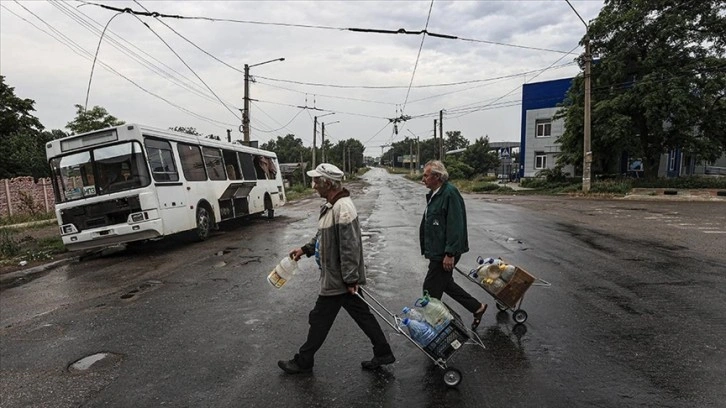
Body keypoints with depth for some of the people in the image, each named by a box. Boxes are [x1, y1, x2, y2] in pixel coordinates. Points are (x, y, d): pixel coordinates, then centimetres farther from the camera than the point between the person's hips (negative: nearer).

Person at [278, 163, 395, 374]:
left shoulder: (342, 208, -25)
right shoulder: (330, 206, 8)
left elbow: (350, 247, -26)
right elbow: (323, 234, 22)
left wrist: (350, 279, -22)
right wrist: (305, 249, 14)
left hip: (337, 280, -10)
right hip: (342, 278, 10)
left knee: (320, 319, 6)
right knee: (362, 314, 17)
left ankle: (303, 362, 25)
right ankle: (383, 353, 29)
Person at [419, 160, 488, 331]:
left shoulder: (450, 193, -19)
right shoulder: (434, 193, 11)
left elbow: (455, 225, -24)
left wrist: (450, 254, -24)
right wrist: (428, 248, 21)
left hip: (445, 253, -10)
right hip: (437, 250, 10)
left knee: (431, 288, -1)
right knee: (445, 283, 20)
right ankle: (477, 307, 32)